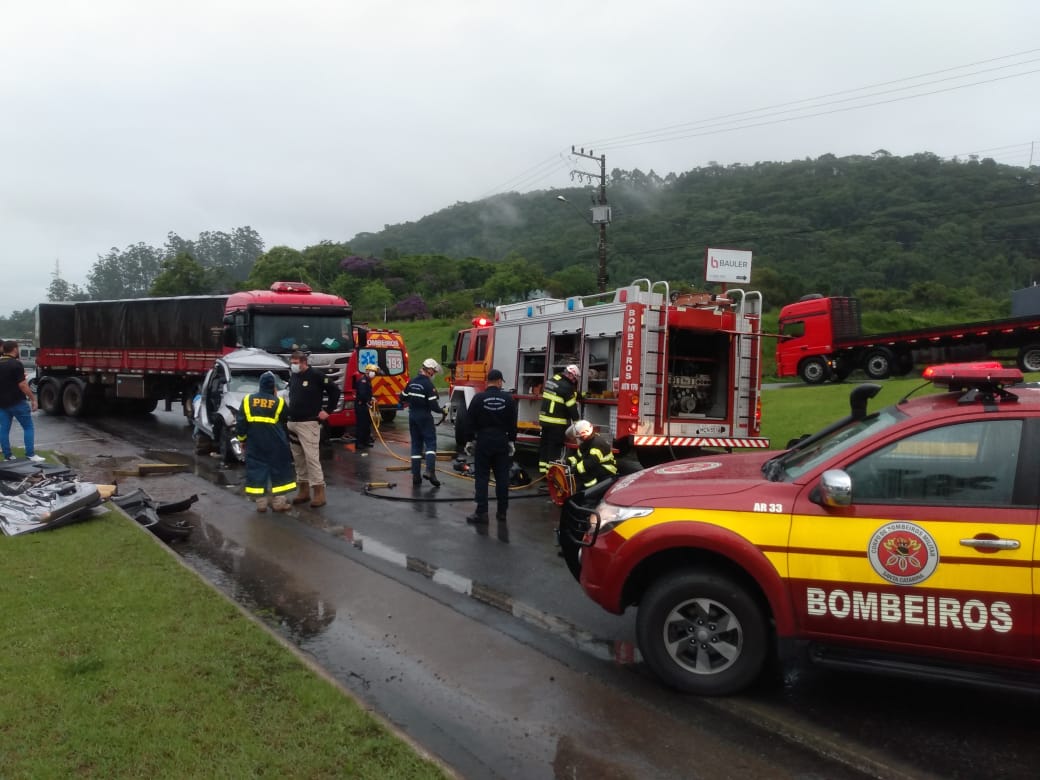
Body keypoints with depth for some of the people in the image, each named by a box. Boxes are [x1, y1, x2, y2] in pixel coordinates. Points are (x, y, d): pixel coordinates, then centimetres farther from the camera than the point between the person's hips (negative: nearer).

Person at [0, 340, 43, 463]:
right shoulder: (16, 364, -15)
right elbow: (22, 385, -18)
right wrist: (33, 398, -12)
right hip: (17, 402, -7)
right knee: (28, 427, 1)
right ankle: (30, 455, -4)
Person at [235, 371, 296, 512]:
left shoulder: (248, 400, 2)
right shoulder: (279, 402, -3)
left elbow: (240, 422, 3)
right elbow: (285, 423, 9)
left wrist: (242, 438, 15)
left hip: (254, 443, 2)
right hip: (275, 444, -2)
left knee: (257, 469, 7)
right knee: (278, 470, 8)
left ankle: (261, 503, 8)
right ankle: (279, 502, 10)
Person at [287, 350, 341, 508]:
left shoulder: (317, 375, -10)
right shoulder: (293, 377, 12)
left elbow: (335, 391, -8)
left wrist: (327, 410, -8)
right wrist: (291, 412, 17)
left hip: (308, 423, -7)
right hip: (292, 423, 8)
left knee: (311, 457, -11)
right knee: (298, 459, 10)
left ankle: (319, 491, -8)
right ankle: (303, 490, 19)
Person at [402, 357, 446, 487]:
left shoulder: (412, 382, 6)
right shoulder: (428, 384, -15)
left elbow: (402, 398, 15)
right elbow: (433, 406, -18)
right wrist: (442, 411, 0)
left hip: (412, 417, 7)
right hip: (425, 417, -6)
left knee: (416, 445, 10)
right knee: (431, 443, -2)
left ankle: (416, 476, 9)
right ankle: (430, 472, -19)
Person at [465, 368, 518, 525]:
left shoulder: (478, 398, -6)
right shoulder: (508, 399, -1)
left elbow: (470, 421, -4)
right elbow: (513, 423, 2)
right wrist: (512, 441, 10)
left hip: (483, 441, -2)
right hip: (502, 441, 2)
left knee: (481, 477, 2)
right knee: (502, 477, 8)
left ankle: (482, 512, 0)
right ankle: (502, 511, 13)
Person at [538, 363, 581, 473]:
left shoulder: (552, 380, 10)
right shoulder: (566, 387, -16)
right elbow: (571, 406, -13)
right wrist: (576, 420, -5)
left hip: (544, 418, 8)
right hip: (557, 422, -8)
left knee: (544, 443, 13)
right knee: (555, 446, -3)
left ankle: (543, 468, 18)